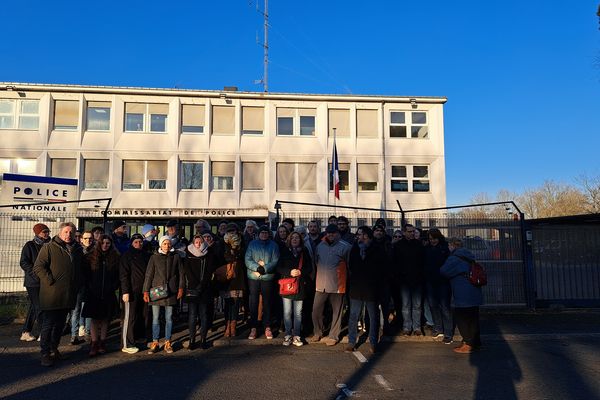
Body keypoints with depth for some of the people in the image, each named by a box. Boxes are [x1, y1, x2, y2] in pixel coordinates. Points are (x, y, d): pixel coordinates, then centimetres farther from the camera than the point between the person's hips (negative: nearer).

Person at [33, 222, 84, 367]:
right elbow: (38, 267, -11)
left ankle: (54, 349, 28)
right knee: (48, 324, -1)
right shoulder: (49, 247, -4)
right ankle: (45, 353, 7)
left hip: (68, 295, 6)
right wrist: (51, 281, -17)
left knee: (60, 324, 15)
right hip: (51, 295, -6)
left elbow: (80, 270, 23)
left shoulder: (77, 250, 13)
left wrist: (78, 285, 11)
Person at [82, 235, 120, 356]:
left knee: (105, 319, 8)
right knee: (94, 319, 1)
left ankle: (102, 343, 17)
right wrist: (89, 288, -5)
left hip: (108, 294, 1)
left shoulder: (115, 258, 5)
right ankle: (94, 344, 6)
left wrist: (113, 287, -4)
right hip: (94, 294, -1)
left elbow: (118, 276, 7)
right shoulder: (90, 257, 3)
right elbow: (85, 275, 3)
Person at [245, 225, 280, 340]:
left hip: (268, 278, 0)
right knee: (253, 303, 3)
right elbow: (247, 260, -4)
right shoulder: (252, 244, 5)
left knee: (267, 303, 7)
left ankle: (267, 327, 17)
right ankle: (253, 328, 12)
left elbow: (275, 261, -4)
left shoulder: (274, 245, 4)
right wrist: (257, 267, -19)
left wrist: (264, 268, -17)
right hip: (253, 277, 0)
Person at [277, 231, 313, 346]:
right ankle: (288, 335, 13)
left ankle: (296, 336, 14)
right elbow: (279, 268, 2)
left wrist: (300, 272, -12)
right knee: (287, 312, 2)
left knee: (298, 313, 5)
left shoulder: (304, 252, 8)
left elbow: (310, 268, 6)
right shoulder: (285, 252, 6)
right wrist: (290, 272, -14)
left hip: (300, 285, 1)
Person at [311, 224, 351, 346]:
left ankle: (333, 336, 21)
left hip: (337, 285, -3)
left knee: (337, 311, 7)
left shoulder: (345, 247, -5)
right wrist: (315, 276, 13)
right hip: (321, 285, 3)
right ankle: (318, 333, 26)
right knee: (316, 310, 5)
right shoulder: (320, 246, 8)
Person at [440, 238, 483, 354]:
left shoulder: (454, 258, -13)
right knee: (473, 317, 15)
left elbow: (444, 271, -13)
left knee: (462, 318, 1)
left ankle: (468, 344, 4)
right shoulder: (468, 257, 13)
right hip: (474, 293, 9)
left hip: (463, 295, -9)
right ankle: (476, 342, 24)